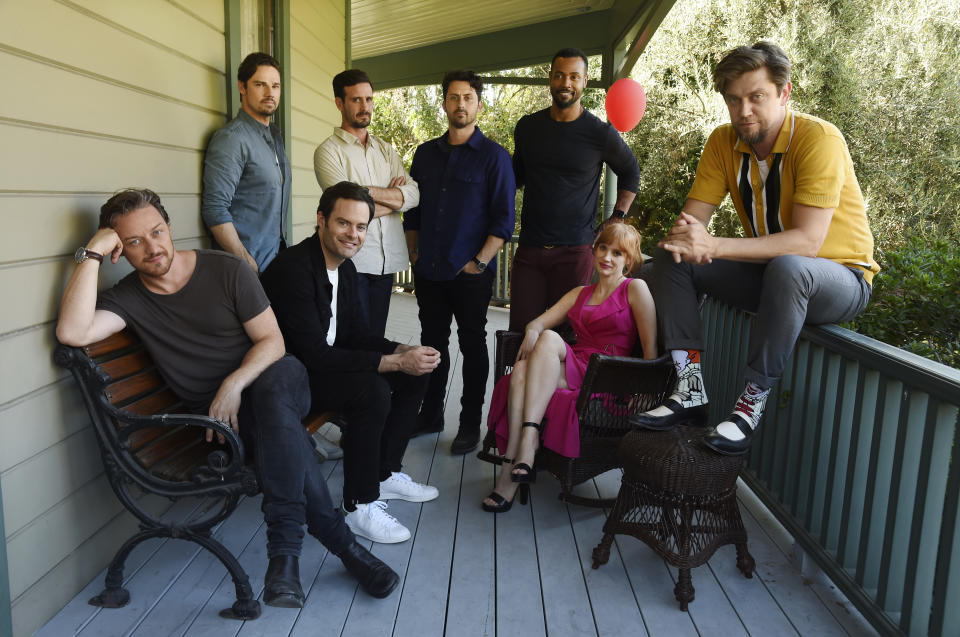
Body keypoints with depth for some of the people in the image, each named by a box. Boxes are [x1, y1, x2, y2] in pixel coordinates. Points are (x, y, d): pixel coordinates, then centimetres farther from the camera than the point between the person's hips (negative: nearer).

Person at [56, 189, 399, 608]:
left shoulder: (226, 270, -1)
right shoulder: (128, 298, 1)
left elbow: (272, 340, -3)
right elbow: (72, 333, -20)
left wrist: (234, 385, -20)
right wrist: (92, 253, -19)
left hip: (272, 384, 0)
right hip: (213, 412, 0)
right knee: (285, 432, -33)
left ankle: (284, 548, -36)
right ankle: (340, 541, -20)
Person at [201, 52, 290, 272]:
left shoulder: (275, 136, 16)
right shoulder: (231, 138, -11)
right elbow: (214, 210, -18)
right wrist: (249, 267, -21)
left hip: (277, 261, 7)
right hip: (247, 267, -7)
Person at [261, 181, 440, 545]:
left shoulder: (345, 268, 4)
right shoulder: (294, 269, -25)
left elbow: (356, 333, 10)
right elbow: (315, 354, -29)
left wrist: (407, 351, -9)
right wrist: (396, 361, -29)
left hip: (323, 362, 10)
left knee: (414, 375, 3)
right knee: (372, 390, -30)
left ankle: (386, 474, 16)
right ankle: (360, 507, -15)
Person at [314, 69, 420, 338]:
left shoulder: (385, 149, 16)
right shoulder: (328, 151, -1)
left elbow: (413, 194, 1)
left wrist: (366, 190, -10)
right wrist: (392, 195, -3)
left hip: (387, 260, 5)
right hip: (352, 260, -5)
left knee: (376, 337, 11)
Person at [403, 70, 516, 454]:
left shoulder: (494, 156, -3)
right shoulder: (426, 154, 11)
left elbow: (504, 218, -7)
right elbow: (412, 208, 16)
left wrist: (479, 262, -13)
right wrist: (414, 253, 8)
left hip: (471, 274, -4)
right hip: (428, 271, 5)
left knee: (472, 346, 6)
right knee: (432, 342, 13)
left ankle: (470, 424, 17)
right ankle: (430, 415, 27)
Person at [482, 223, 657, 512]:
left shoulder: (635, 289, 8)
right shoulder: (580, 293, 27)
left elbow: (650, 346, -1)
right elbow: (538, 321, 20)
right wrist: (532, 331, -4)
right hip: (572, 373, 5)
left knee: (550, 338, -30)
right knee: (522, 370, -29)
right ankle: (513, 469, -33)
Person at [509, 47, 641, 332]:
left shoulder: (600, 133, 0)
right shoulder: (527, 127, 9)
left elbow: (630, 173, 16)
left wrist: (617, 220, 6)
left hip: (575, 251, -3)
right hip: (529, 249, 3)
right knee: (520, 331, 1)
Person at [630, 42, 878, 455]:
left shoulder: (819, 139, -22)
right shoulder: (724, 142, -3)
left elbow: (807, 241, -32)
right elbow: (692, 216, -6)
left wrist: (715, 246, -41)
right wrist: (685, 236, -32)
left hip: (841, 279, -6)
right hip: (768, 272, 6)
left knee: (786, 268, -40)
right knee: (671, 258, -9)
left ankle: (753, 399, -25)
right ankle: (690, 387, -14)